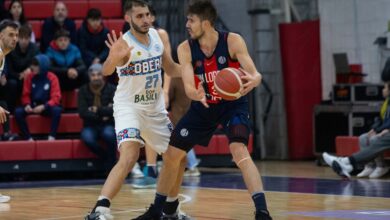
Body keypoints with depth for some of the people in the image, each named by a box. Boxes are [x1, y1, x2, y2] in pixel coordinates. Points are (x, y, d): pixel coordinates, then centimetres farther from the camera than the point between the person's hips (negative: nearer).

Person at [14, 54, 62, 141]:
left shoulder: (52, 78, -9)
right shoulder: (29, 77, -2)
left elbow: (55, 97, -13)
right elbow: (26, 95, 4)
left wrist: (43, 107, -28)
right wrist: (27, 104, -19)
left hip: (47, 107, -2)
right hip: (33, 106, 2)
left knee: (57, 110, -35)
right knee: (18, 111, -26)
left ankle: (52, 136, -29)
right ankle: (28, 138, -23)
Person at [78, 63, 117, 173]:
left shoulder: (111, 89, 0)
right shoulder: (83, 90, 2)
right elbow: (82, 112, -9)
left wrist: (97, 110, -12)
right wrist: (103, 113, -13)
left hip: (108, 125, -1)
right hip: (91, 126, 1)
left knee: (109, 134, -37)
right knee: (87, 137, -34)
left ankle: (110, 164, -18)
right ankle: (107, 158, -11)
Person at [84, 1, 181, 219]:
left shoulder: (155, 35, 0)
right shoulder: (124, 43, -21)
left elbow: (171, 68, 15)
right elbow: (106, 71, -41)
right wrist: (114, 58, -64)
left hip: (156, 108, 7)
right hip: (129, 107, -7)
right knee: (129, 158, -28)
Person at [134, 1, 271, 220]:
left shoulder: (232, 41, -23)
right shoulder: (186, 49, -14)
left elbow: (255, 74, -28)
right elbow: (189, 87, -22)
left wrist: (252, 81, -53)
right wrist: (197, 94, -47)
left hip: (233, 103, -4)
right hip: (204, 106, 4)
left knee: (239, 150, -29)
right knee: (172, 154, 8)